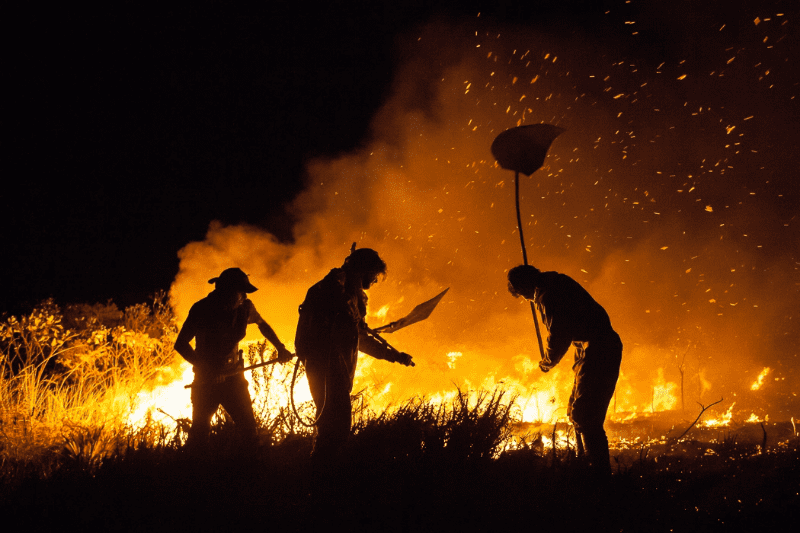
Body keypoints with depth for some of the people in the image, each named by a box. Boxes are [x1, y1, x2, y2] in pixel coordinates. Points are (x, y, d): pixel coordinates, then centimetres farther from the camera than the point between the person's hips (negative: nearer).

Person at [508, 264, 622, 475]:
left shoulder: (547, 294, -14)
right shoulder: (556, 282, 18)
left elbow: (558, 336, -16)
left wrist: (546, 362, 1)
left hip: (598, 351, -11)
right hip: (598, 349, 11)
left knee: (585, 417, -13)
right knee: (577, 412, 14)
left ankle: (601, 474, -14)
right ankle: (591, 467, 19)